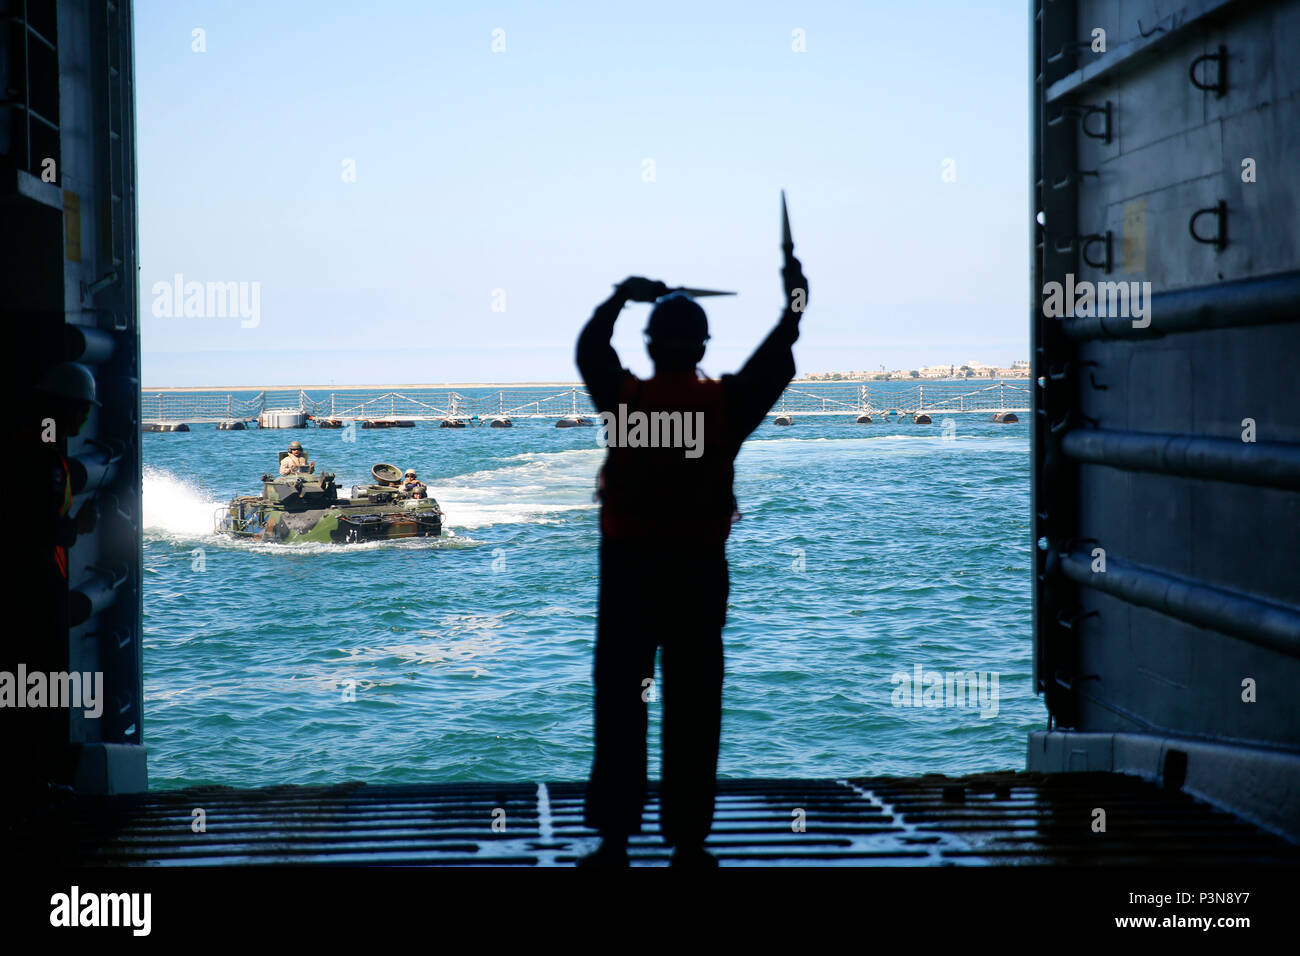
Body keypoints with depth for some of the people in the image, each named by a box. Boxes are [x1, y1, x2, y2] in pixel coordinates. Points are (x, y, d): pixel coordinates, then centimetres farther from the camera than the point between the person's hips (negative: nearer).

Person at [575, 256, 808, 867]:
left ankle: (614, 836, 4)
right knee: (694, 708, 4)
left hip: (628, 565, 0)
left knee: (619, 703, 4)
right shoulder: (727, 403, -4)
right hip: (698, 569, 0)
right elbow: (776, 361, 12)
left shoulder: (622, 398, -3)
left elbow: (589, 348, 16)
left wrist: (620, 297, 26)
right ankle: (687, 841, 5)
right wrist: (795, 301, 26)